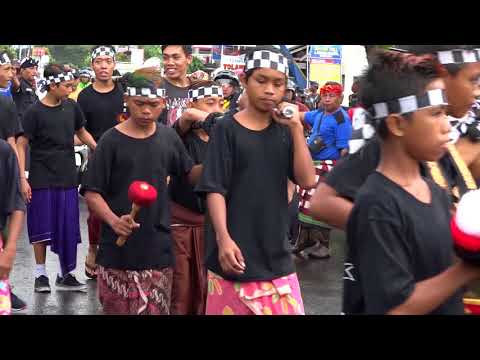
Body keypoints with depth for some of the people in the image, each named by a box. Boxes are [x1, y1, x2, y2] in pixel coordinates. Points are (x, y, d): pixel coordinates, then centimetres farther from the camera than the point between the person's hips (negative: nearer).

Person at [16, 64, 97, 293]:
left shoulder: (72, 107, 2)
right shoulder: (34, 112, -10)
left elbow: (81, 132, 17)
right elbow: (21, 145, -7)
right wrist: (22, 178, -13)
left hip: (67, 179, 4)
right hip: (42, 180, -4)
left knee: (68, 228, 6)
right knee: (42, 227, 4)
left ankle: (66, 275, 18)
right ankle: (41, 274, 17)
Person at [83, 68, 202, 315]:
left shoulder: (168, 137, 4)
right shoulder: (112, 141, -7)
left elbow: (191, 174, 17)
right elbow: (92, 193, -8)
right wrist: (114, 220, -25)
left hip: (158, 248, 3)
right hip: (118, 250, -3)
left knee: (157, 310, 5)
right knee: (117, 310, 6)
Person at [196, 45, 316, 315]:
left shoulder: (284, 131, 7)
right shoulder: (227, 129, -4)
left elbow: (308, 181, -3)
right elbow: (215, 190, -8)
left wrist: (297, 128, -8)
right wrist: (223, 238, -19)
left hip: (276, 251, 3)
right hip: (236, 250, -3)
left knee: (287, 310, 3)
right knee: (232, 308, 3)